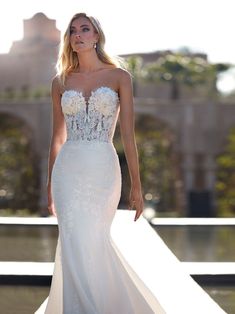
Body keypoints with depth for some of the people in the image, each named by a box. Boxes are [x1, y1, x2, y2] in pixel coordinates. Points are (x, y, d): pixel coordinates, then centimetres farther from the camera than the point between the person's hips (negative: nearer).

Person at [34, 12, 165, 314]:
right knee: (75, 246, -5)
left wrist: (136, 185, -3)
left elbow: (128, 134, 0)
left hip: (103, 170, -2)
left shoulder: (119, 76, 3)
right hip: (68, 170, 2)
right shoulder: (60, 82, 10)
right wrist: (50, 184, 15)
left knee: (89, 245, -2)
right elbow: (57, 137, 15)